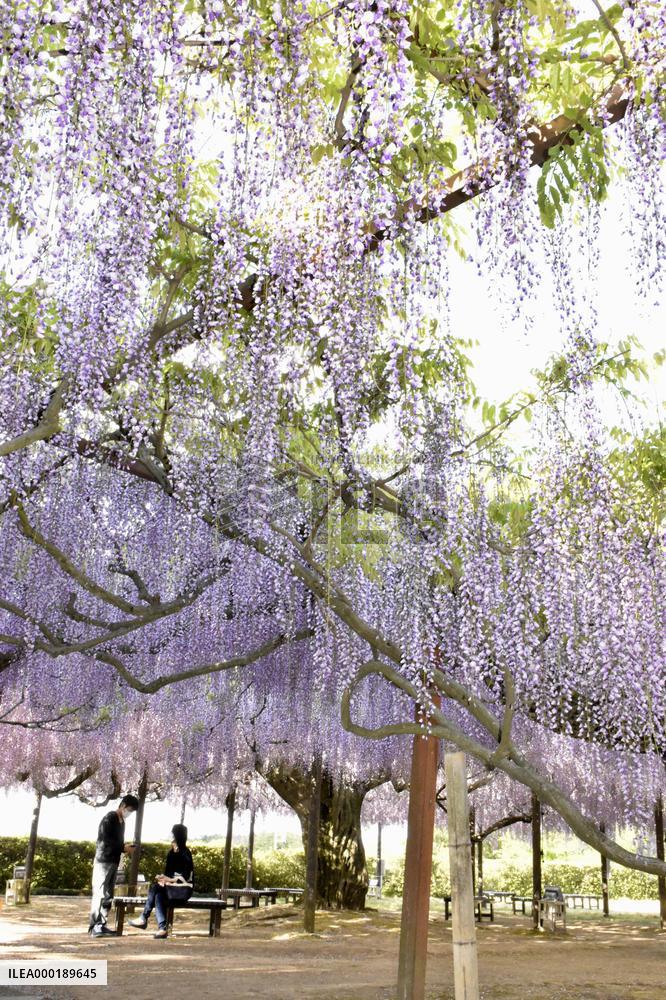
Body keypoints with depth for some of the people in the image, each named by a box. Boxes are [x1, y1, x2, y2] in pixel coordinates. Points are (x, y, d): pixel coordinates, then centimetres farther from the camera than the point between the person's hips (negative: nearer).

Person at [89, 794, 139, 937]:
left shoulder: (122, 821, 18)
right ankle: (94, 927, -8)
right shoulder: (109, 818, -10)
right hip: (104, 861, -9)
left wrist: (126, 847, 5)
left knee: (108, 895, 7)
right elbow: (105, 840, -18)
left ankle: (101, 924, 10)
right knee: (100, 894, -9)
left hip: (114, 862, 9)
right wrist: (123, 848, -17)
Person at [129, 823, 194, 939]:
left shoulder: (185, 853, -11)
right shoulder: (172, 853, 11)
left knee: (156, 888, -22)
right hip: (173, 887, 7)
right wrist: (163, 878, -9)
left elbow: (186, 877, -16)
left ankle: (144, 919, -12)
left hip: (184, 889, -7)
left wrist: (170, 879, -23)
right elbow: (168, 872, 11)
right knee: (159, 895, -22)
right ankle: (162, 928, -27)